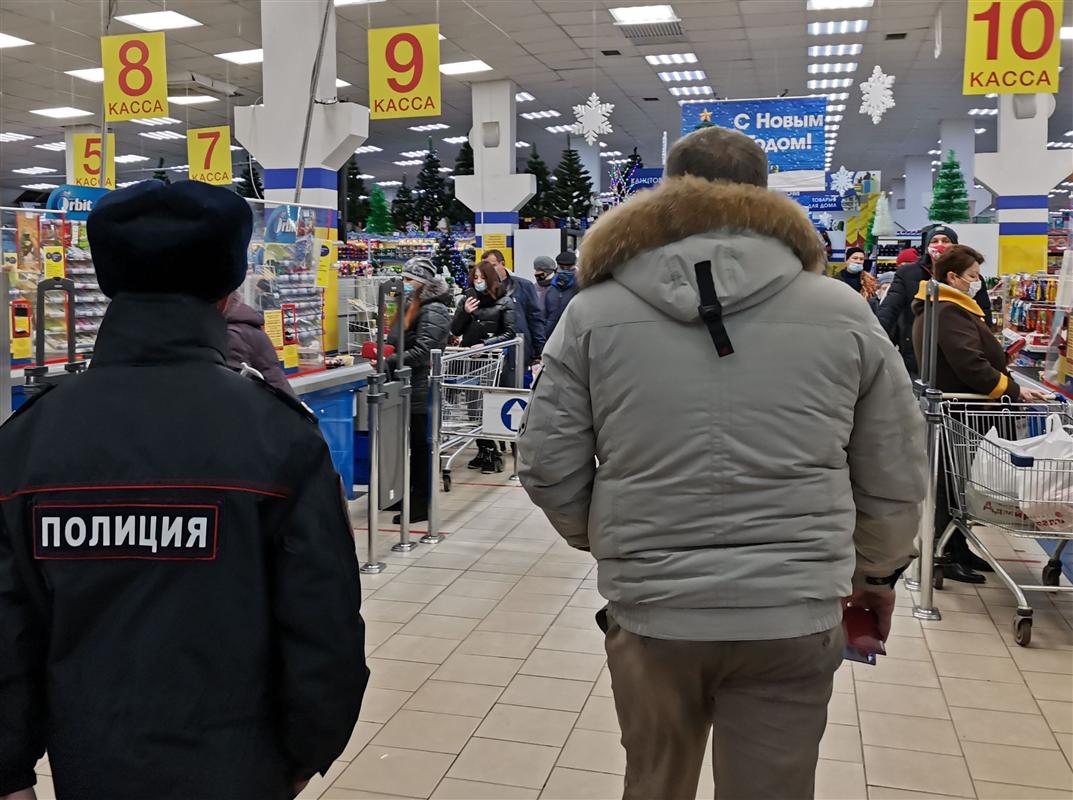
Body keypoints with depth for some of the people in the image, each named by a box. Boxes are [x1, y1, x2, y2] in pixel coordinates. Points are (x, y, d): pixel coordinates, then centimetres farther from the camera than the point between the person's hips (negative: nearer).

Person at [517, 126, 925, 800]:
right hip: (793, 615, 0)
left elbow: (548, 466, -1)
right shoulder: (844, 314, -1)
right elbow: (895, 476, 5)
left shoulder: (595, 312, -3)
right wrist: (878, 571, 23)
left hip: (649, 608, 1)